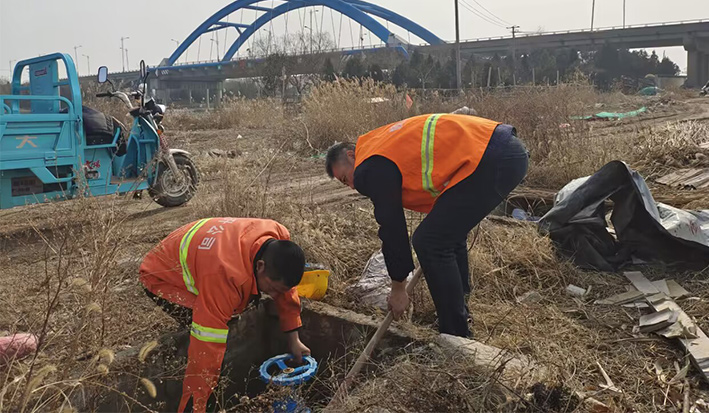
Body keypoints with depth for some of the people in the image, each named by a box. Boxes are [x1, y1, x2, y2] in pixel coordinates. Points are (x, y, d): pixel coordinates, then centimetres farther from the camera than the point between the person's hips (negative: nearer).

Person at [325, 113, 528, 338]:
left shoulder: (372, 168, -5)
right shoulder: (383, 141, 24)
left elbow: (392, 229, -1)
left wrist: (398, 288, 10)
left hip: (493, 160, -11)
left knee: (430, 243, -5)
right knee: (449, 234, 23)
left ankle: (457, 336, 6)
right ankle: (460, 315, 35)